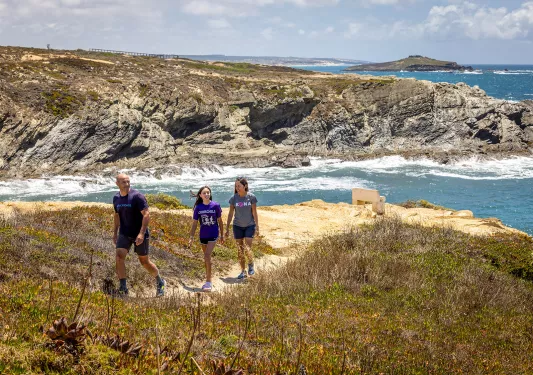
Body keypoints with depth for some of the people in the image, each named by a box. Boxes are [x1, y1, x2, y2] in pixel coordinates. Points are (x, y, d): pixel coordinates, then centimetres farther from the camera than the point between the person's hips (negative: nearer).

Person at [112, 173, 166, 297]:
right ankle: (123, 288, -11)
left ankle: (160, 282, 30)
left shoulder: (137, 196, -15)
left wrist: (141, 233, -26)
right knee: (119, 256, -16)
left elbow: (146, 215, -18)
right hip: (124, 234, 5)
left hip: (139, 234, -5)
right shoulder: (116, 198, 4)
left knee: (144, 261, 5)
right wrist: (115, 232, 17)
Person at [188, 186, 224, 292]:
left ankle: (208, 282, -10)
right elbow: (194, 223, 4)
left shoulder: (215, 206, -8)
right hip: (203, 235, 3)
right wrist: (191, 237, -1)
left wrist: (222, 235, 7)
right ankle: (208, 280, 29)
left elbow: (220, 221, 2)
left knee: (207, 256, -15)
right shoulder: (198, 208, -2)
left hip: (213, 235, -3)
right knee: (206, 257, 15)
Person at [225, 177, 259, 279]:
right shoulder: (234, 198, -4)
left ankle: (251, 264, 18)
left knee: (247, 249, -10)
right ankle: (243, 271, 16)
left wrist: (257, 227, -4)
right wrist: (227, 228, 3)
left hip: (249, 226, -2)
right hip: (238, 226, 2)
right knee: (240, 250, 6)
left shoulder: (251, 197, -8)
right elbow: (230, 213, 2)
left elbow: (254, 213, -3)